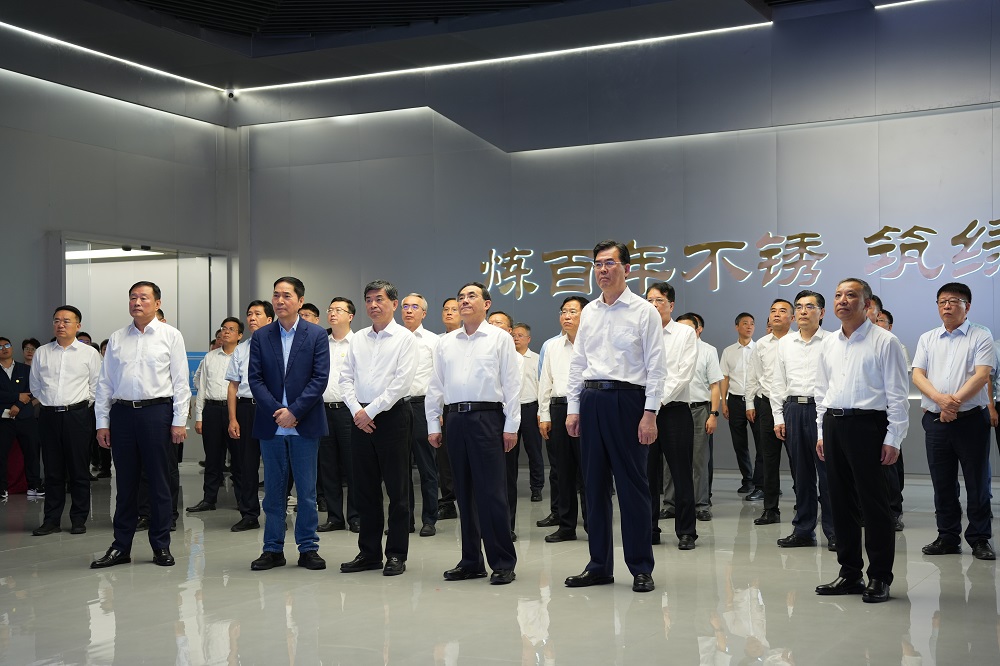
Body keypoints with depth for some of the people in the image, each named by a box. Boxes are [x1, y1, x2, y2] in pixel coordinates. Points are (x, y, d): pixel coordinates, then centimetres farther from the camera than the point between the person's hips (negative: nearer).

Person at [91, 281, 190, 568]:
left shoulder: (170, 335, 3)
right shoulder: (116, 339, 11)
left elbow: (180, 381, 0)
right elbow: (105, 383, 11)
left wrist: (179, 421, -6)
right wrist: (102, 422, 6)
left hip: (157, 412, -3)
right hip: (122, 413, 3)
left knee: (159, 482, 3)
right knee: (125, 483, 8)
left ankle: (161, 546, 13)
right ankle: (121, 547, 16)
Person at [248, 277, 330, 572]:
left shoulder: (317, 335, 1)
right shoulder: (260, 337, 7)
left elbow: (320, 378, -5)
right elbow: (255, 378, 1)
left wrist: (293, 411, -13)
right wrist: (277, 411, -11)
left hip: (305, 423, -2)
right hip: (270, 424, 2)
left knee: (307, 489, 3)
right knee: (274, 489, 7)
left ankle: (308, 548, 12)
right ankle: (273, 549, 15)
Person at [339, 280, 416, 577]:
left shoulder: (404, 338, -3)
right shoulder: (358, 339, 12)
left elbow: (402, 382, -12)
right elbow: (346, 378, 9)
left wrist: (371, 411, -13)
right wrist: (357, 411, -6)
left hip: (391, 416, -5)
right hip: (360, 417, 5)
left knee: (397, 489, 0)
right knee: (365, 488, 9)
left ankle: (396, 555, 7)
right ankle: (369, 552, 18)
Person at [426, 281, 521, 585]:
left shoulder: (500, 338, 4)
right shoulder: (446, 343, 15)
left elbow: (511, 384, -1)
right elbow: (435, 386, 15)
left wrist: (511, 426, -7)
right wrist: (433, 424, 9)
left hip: (487, 417, -4)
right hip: (455, 418, 4)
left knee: (492, 492, -6)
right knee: (464, 492, 8)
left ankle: (502, 562, 1)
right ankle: (471, 561, 16)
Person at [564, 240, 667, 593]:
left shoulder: (644, 311, -2)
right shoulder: (589, 312, 13)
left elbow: (656, 366, -6)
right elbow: (577, 363, 15)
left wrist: (650, 412, -13)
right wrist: (572, 408, 9)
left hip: (627, 399, -5)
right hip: (591, 400, 5)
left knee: (633, 485, -1)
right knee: (595, 485, 9)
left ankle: (641, 568, 9)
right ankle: (599, 565, 18)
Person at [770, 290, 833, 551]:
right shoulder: (785, 343, 14)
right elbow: (779, 383, 15)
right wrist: (778, 417, 9)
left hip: (822, 408, -4)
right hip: (793, 409, 4)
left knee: (827, 471, -4)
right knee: (801, 472, 9)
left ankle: (834, 532, 6)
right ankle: (803, 530, 17)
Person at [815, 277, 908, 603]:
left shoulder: (884, 341, -4)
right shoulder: (828, 344, 14)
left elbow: (897, 394, -7)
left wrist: (893, 439, -12)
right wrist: (822, 433, 14)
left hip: (867, 424, -6)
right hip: (834, 425, 6)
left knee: (873, 504, -3)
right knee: (841, 502, 10)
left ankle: (879, 578, 6)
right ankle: (849, 573, 20)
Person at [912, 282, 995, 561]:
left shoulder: (981, 336, 1)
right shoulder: (927, 339, 12)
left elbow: (982, 374, -10)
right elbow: (917, 375, 2)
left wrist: (955, 401, -19)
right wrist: (940, 398, -15)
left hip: (971, 419, -3)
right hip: (935, 420, 4)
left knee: (977, 482, 1)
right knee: (942, 483, 9)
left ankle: (980, 539, 11)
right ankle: (948, 538, 18)